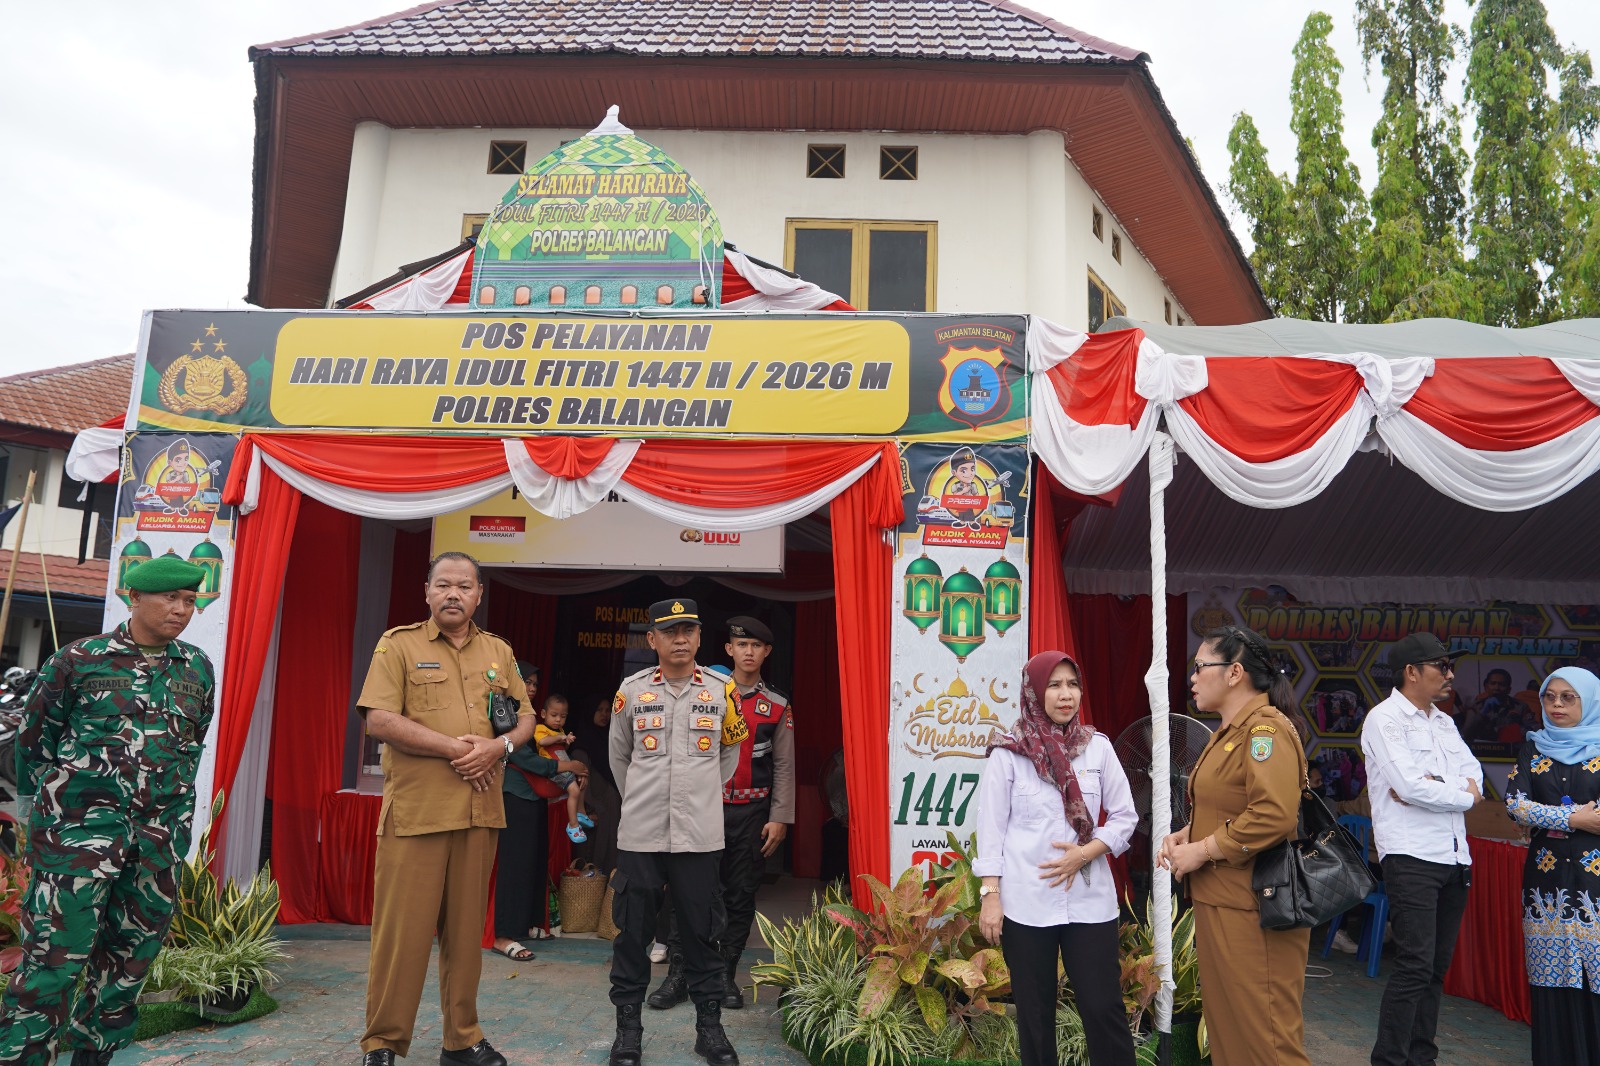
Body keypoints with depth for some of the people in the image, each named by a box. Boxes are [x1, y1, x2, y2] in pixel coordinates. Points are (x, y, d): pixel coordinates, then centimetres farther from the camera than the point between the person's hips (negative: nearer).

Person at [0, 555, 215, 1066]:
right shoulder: (80, 659, -3)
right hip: (80, 829, -4)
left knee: (131, 955, 11)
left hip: (161, 836, 4)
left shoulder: (198, 669, 7)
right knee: (56, 952, -6)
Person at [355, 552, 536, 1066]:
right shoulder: (399, 644, -1)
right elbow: (379, 720, -11)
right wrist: (456, 748, -14)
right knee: (403, 928, 0)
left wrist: (498, 746, -8)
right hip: (414, 811, -4)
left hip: (481, 811, 4)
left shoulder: (499, 652, 13)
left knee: (466, 927, 11)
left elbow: (525, 719, 15)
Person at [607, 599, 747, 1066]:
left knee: (702, 932, 8)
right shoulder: (631, 691, -1)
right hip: (640, 835, 0)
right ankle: (628, 1024, 23)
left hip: (700, 835, 0)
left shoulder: (721, 692, 0)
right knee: (632, 931, 7)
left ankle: (709, 1026, 23)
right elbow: (618, 756, 13)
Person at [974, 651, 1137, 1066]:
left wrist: (1085, 854, -9)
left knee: (1103, 1007, 1)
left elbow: (1125, 816, 7)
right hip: (1026, 901, -1)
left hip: (1089, 898, 1)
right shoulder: (1008, 752, -3)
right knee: (1034, 1011, 9)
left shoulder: (1098, 747, 3)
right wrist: (990, 895, -5)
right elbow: (991, 826, -1)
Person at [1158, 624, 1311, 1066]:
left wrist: (1201, 851, -19)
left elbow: (1273, 815, -27)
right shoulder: (1226, 733, 16)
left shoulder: (1266, 730, -16)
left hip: (1252, 908, -10)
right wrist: (1187, 834, 8)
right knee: (1224, 1024, 17)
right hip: (1218, 900, 10)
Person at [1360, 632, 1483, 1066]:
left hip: (1454, 857, 8)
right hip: (1411, 856, -8)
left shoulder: (1444, 722, 17)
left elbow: (1474, 775, 5)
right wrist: (1464, 794, -2)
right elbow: (1411, 786, -18)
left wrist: (1432, 787, -13)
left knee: (1437, 965, 11)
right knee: (1416, 965, -11)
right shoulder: (1384, 719, -8)